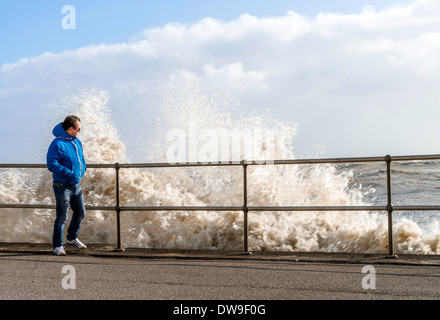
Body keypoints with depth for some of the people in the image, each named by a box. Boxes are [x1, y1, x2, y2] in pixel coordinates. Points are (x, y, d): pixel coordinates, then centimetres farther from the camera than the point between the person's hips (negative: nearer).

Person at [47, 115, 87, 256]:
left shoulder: (77, 142, 9)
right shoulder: (57, 144, -17)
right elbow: (51, 164, -23)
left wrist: (82, 171, 5)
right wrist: (69, 173, -25)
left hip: (76, 185, 8)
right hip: (62, 186, -8)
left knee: (80, 213, 17)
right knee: (62, 217, -4)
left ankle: (72, 238, 36)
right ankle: (57, 245, 7)